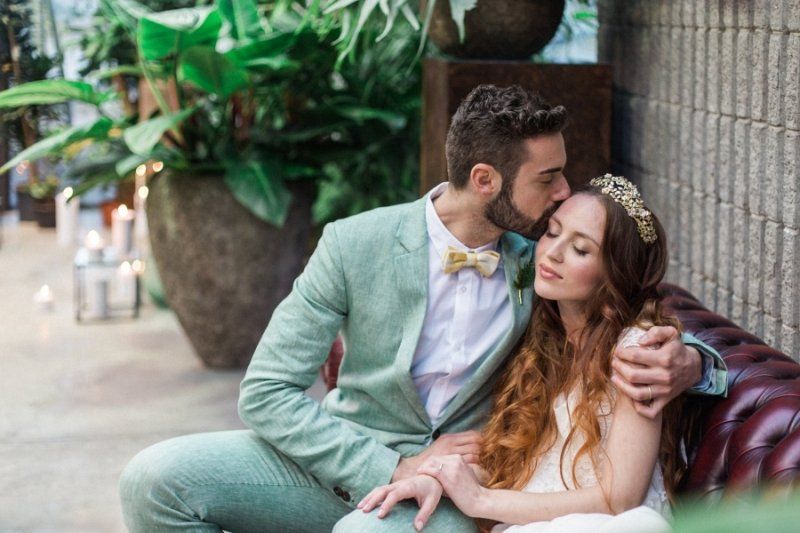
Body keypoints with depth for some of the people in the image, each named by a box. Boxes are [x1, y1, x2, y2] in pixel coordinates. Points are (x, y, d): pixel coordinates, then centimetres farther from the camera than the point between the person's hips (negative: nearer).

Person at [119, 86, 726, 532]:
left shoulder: (540, 259, -2)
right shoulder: (356, 244, -10)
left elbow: (647, 329, 10)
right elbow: (266, 392, -11)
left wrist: (687, 363, -17)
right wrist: (394, 468, -20)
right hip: (343, 464, 1)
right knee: (154, 478, -21)